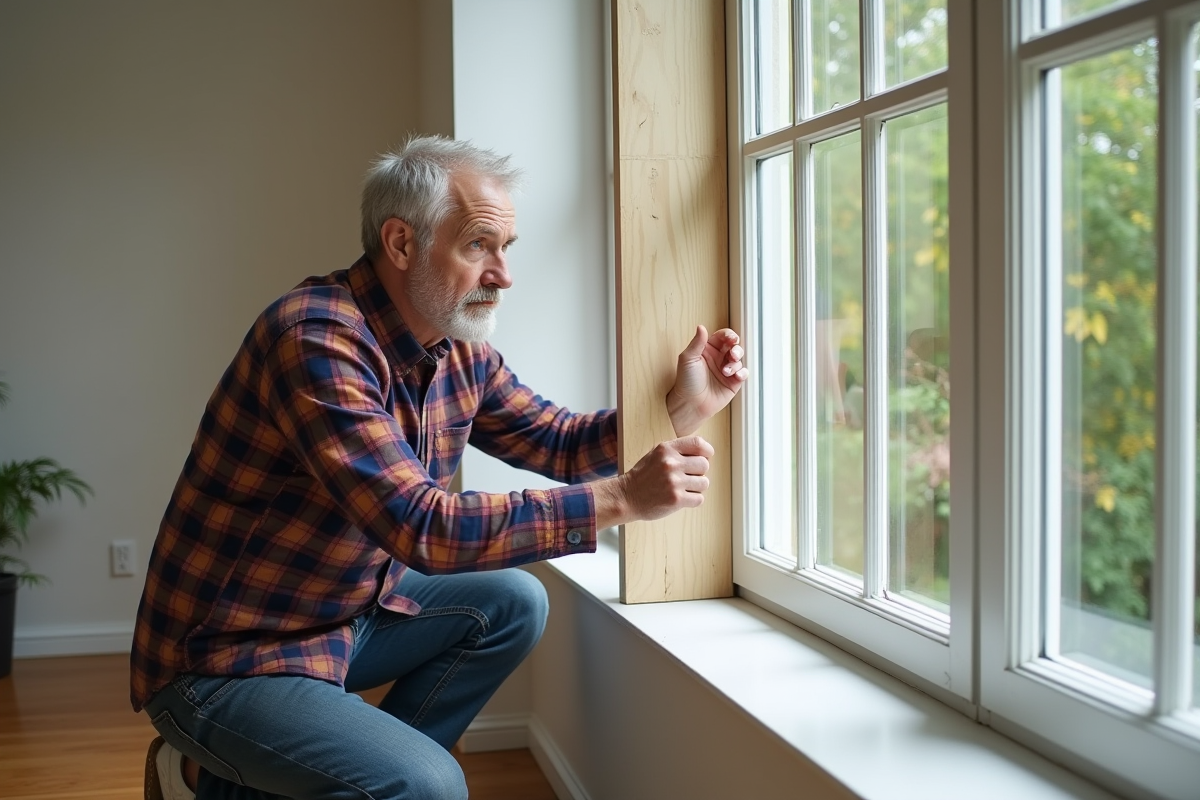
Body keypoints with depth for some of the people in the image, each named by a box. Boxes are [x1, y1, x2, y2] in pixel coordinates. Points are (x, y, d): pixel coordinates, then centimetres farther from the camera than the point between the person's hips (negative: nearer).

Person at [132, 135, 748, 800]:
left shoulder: (460, 354, 0)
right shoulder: (318, 339, -27)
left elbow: (559, 444, 11)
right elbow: (422, 527, -32)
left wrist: (680, 409, -6)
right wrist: (623, 499, -30)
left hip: (345, 612, 9)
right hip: (224, 662, -9)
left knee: (513, 604, 3)